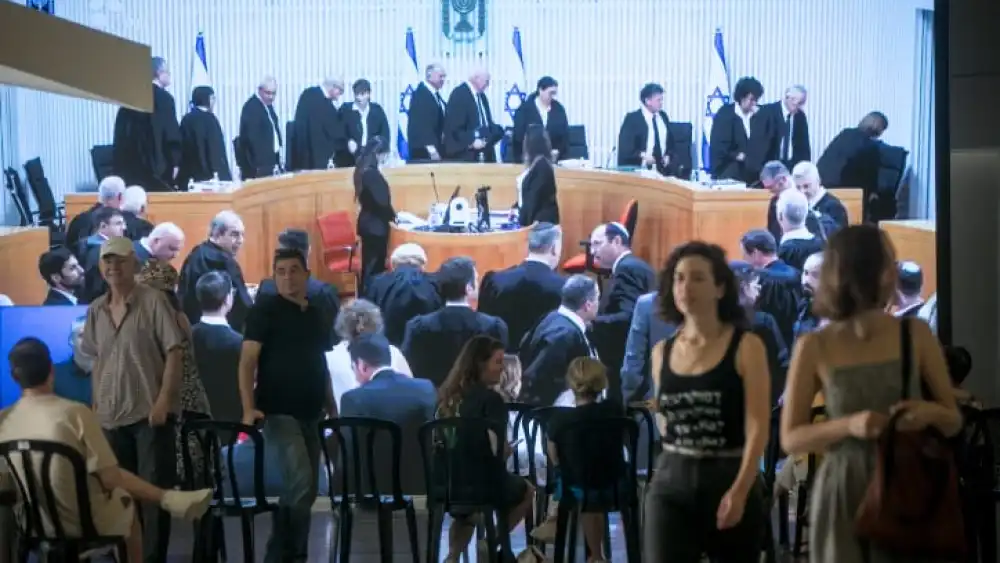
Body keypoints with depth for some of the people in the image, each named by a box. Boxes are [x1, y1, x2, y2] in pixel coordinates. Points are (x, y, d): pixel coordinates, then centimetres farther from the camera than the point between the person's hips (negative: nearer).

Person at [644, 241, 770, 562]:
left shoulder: (746, 346, -5)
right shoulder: (662, 352, 7)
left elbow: (758, 425, -13)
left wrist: (739, 491, -23)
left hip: (731, 480, -2)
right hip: (671, 482, 3)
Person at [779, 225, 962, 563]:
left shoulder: (916, 335, -1)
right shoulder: (814, 348, -4)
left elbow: (954, 422, 8)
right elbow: (790, 440, -2)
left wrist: (932, 413, -15)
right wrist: (849, 425, -18)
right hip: (843, 492, -1)